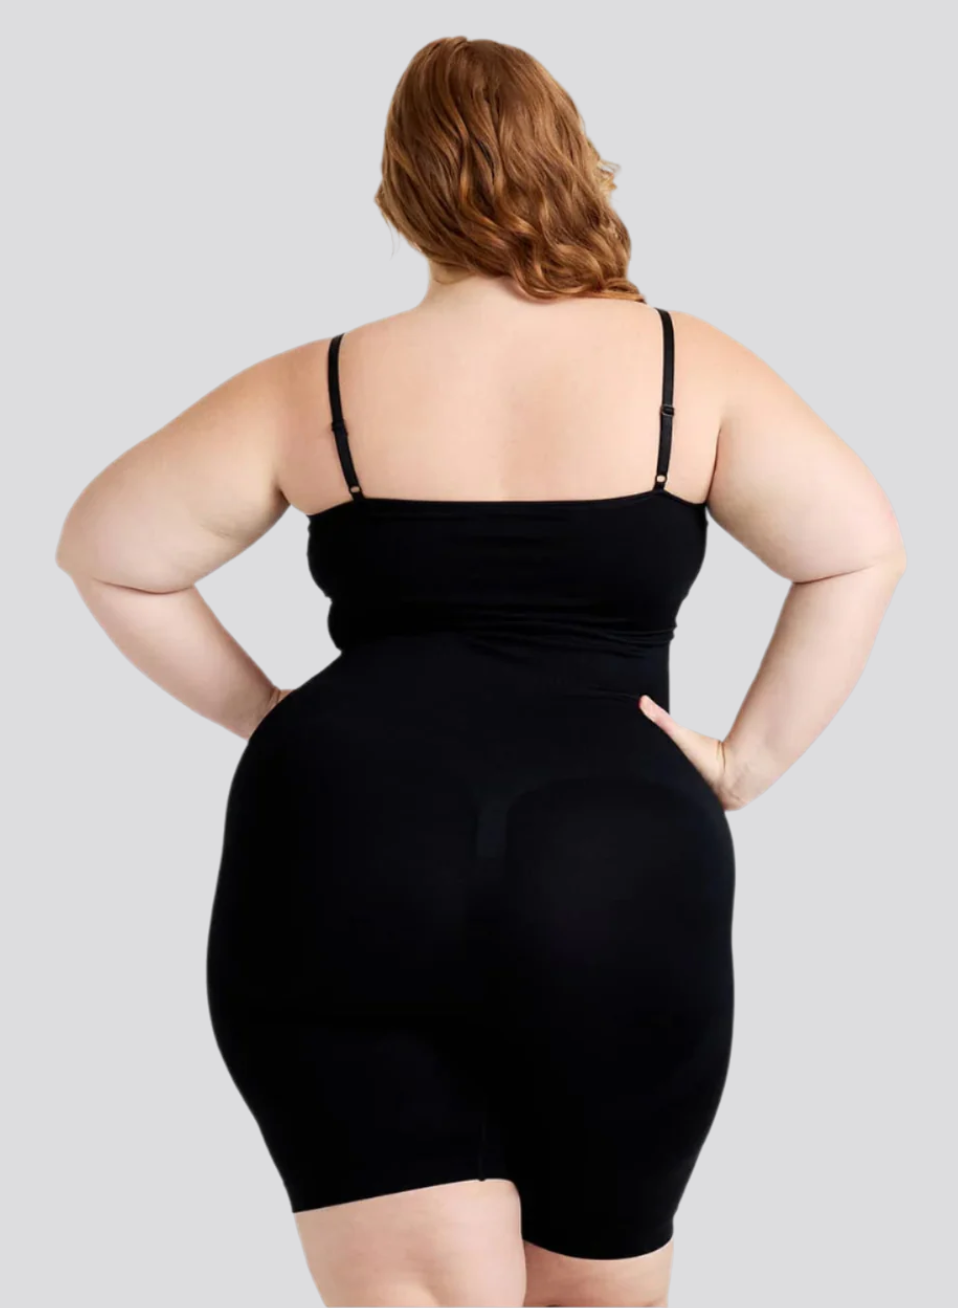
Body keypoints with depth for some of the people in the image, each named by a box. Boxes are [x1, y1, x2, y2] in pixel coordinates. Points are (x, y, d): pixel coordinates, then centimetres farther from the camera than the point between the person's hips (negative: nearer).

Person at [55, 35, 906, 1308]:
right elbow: (862, 549, 3)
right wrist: (750, 758, 7)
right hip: (621, 868, 0)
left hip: (338, 842, 0)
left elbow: (105, 553, 11)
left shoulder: (315, 391, 7)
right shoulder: (683, 365, 6)